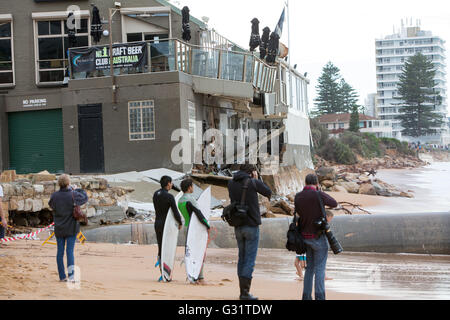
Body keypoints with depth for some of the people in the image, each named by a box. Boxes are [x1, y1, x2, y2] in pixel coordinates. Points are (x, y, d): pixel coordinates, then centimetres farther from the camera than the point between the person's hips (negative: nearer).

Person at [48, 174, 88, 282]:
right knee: (70, 251, -1)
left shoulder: (54, 196, -7)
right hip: (71, 228, -2)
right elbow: (85, 197, 6)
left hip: (59, 228, 2)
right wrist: (76, 190, 18)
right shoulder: (73, 195, -12)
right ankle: (71, 274, -10)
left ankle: (62, 276, 10)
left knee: (60, 252, 8)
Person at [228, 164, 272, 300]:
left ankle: (242, 290, 16)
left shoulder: (231, 184, 4)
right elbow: (268, 192, 5)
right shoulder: (253, 182, -9)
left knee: (242, 258, 15)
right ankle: (245, 293, -6)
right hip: (251, 226, -5)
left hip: (238, 226, 5)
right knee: (250, 259, -3)